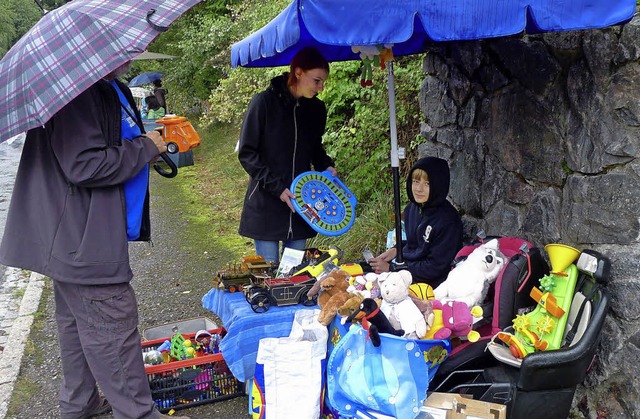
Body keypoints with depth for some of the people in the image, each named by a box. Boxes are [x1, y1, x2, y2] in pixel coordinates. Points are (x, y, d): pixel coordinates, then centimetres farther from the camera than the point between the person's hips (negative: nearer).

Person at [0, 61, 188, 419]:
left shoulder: (109, 88, 11)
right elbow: (84, 166, -28)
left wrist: (147, 142, 8)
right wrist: (145, 147, -17)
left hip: (74, 239, 11)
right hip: (83, 241, -11)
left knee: (78, 325, 22)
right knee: (113, 332, -1)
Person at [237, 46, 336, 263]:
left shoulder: (317, 108, 4)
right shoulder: (264, 102, -12)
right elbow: (246, 153, -10)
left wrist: (326, 166, -1)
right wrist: (276, 187, -17)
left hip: (301, 201, 5)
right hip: (266, 204, -4)